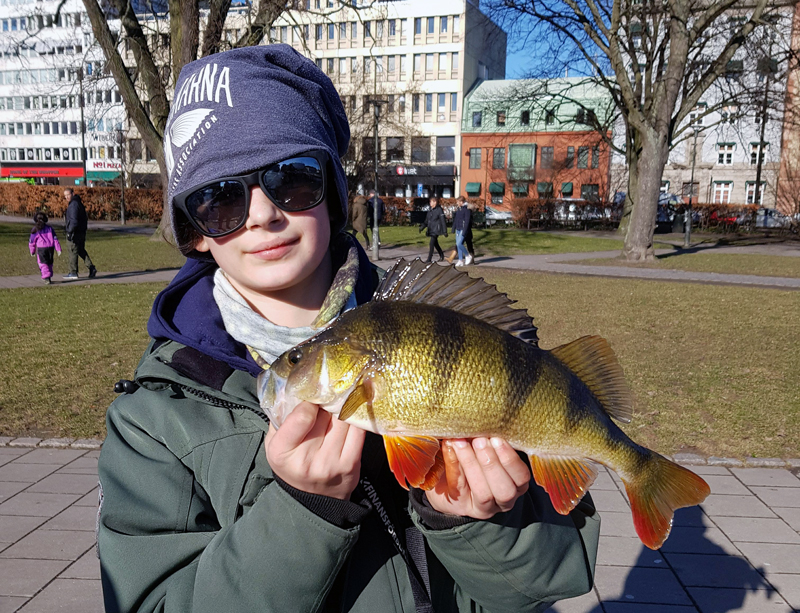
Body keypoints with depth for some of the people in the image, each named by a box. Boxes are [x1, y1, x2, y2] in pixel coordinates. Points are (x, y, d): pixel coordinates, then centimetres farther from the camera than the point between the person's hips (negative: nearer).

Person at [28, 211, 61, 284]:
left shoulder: (35, 230, 2)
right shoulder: (49, 228, 11)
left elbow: (31, 242, 8)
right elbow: (55, 239, 6)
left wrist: (32, 251, 22)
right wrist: (58, 249, 5)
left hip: (41, 248, -4)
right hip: (50, 248, 4)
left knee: (43, 264, -2)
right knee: (49, 263, 16)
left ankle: (46, 278, -17)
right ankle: (49, 277, 22)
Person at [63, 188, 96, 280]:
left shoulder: (73, 204, -16)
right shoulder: (78, 202, 15)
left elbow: (74, 220, -23)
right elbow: (85, 218, 21)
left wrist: (69, 232, -22)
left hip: (75, 232, -10)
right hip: (82, 231, 10)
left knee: (73, 252, -2)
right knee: (81, 251, 16)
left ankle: (73, 272, 4)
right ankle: (91, 268, 9)